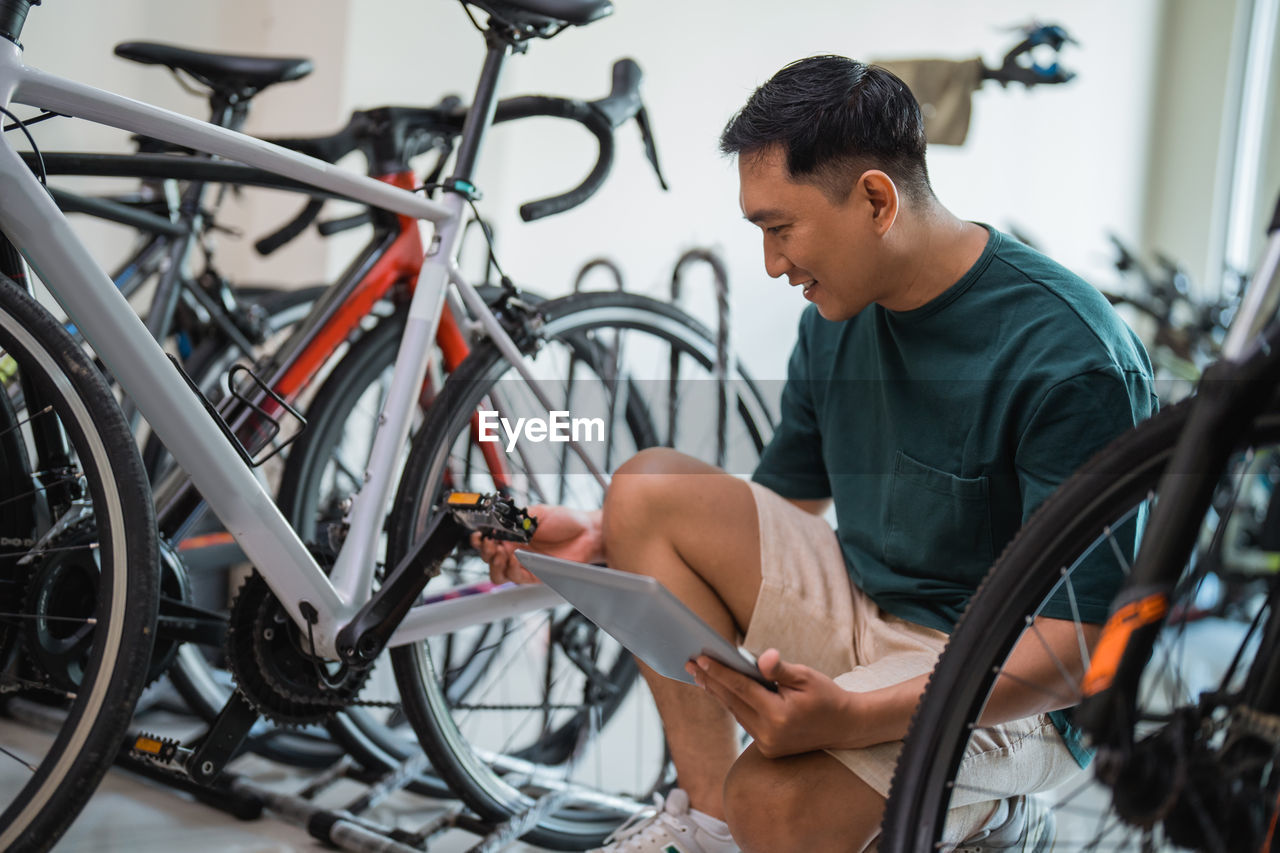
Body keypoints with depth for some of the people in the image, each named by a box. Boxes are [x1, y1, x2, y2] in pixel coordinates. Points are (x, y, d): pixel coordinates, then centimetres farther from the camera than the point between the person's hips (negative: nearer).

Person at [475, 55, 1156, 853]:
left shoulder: (1074, 359, -24)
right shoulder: (835, 321, 1)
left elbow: (1080, 640, -25)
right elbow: (783, 509, 14)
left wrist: (855, 716, -37)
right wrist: (598, 541, 0)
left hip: (1008, 689, -7)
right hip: (864, 618, 8)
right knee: (646, 487, -5)